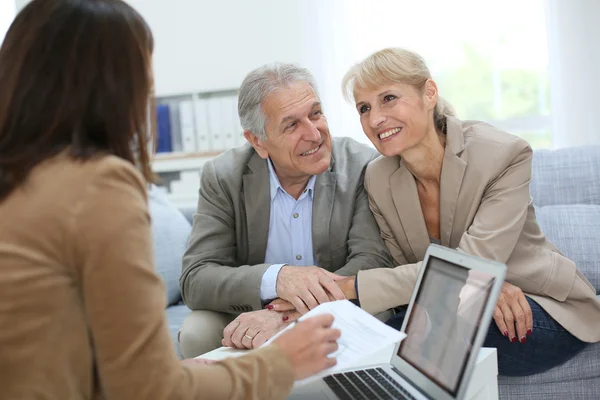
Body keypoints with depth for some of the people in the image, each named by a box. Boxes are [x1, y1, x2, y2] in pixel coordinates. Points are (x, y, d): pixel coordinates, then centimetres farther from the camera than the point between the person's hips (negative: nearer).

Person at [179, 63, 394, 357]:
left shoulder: (362, 167, -12)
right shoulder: (223, 177, -8)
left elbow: (374, 261, -19)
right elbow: (194, 281, -14)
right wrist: (275, 278, -35)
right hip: (250, 320, 1)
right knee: (197, 332, -27)